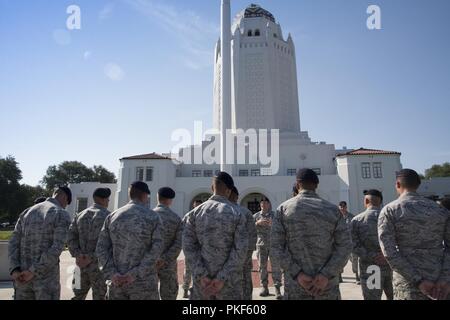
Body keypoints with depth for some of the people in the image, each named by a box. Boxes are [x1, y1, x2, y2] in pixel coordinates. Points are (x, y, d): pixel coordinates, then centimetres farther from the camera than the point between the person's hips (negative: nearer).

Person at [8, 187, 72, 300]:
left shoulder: (27, 212, 10)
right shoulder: (62, 215, -11)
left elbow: (13, 243, 2)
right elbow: (57, 248, -23)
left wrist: (15, 271, -8)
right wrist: (33, 271, -17)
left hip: (22, 276, 6)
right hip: (46, 277, -6)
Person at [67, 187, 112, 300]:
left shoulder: (80, 215, 8)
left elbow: (70, 237, 0)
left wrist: (77, 255, -8)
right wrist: (91, 258, -16)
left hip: (82, 264, 6)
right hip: (100, 265, -5)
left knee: (78, 296, 19)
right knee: (99, 297, 5)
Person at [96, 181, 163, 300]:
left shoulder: (112, 216, 5)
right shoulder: (153, 217, -5)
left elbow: (101, 248, 0)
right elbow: (156, 249, -14)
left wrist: (112, 274, -7)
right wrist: (135, 274, -14)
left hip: (116, 282, 4)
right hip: (143, 282, -3)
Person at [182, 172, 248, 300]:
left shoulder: (195, 213, 0)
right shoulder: (236, 214, -6)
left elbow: (188, 246, -7)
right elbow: (241, 250, -13)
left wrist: (202, 276, -8)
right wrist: (222, 279, -12)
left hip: (202, 278, 2)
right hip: (229, 279, -2)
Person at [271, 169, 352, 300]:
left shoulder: (283, 209, -2)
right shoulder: (332, 210, 1)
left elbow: (277, 246, -8)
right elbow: (345, 246, -5)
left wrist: (297, 274, -11)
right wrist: (326, 275, -11)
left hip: (296, 285, -1)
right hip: (328, 285, 1)